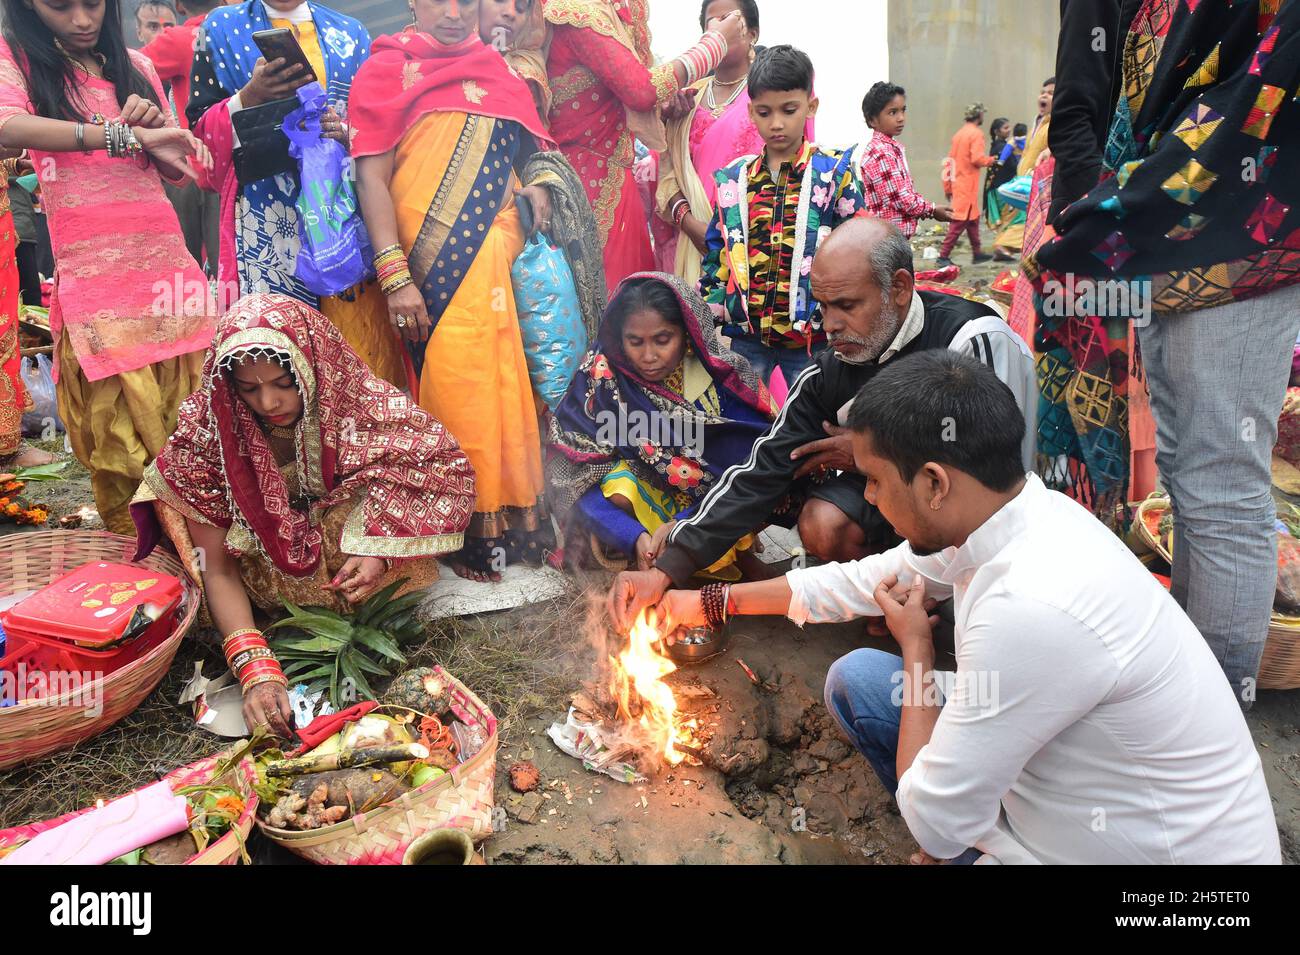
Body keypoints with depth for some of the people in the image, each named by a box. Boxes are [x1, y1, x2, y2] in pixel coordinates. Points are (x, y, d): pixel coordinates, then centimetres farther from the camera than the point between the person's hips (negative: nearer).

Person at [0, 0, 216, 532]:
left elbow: (179, 170, 19)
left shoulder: (135, 67, 18)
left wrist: (158, 126, -2)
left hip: (165, 258, 4)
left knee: (183, 422, 1)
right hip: (92, 270, -3)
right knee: (119, 433, -7)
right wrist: (127, 135, -25)